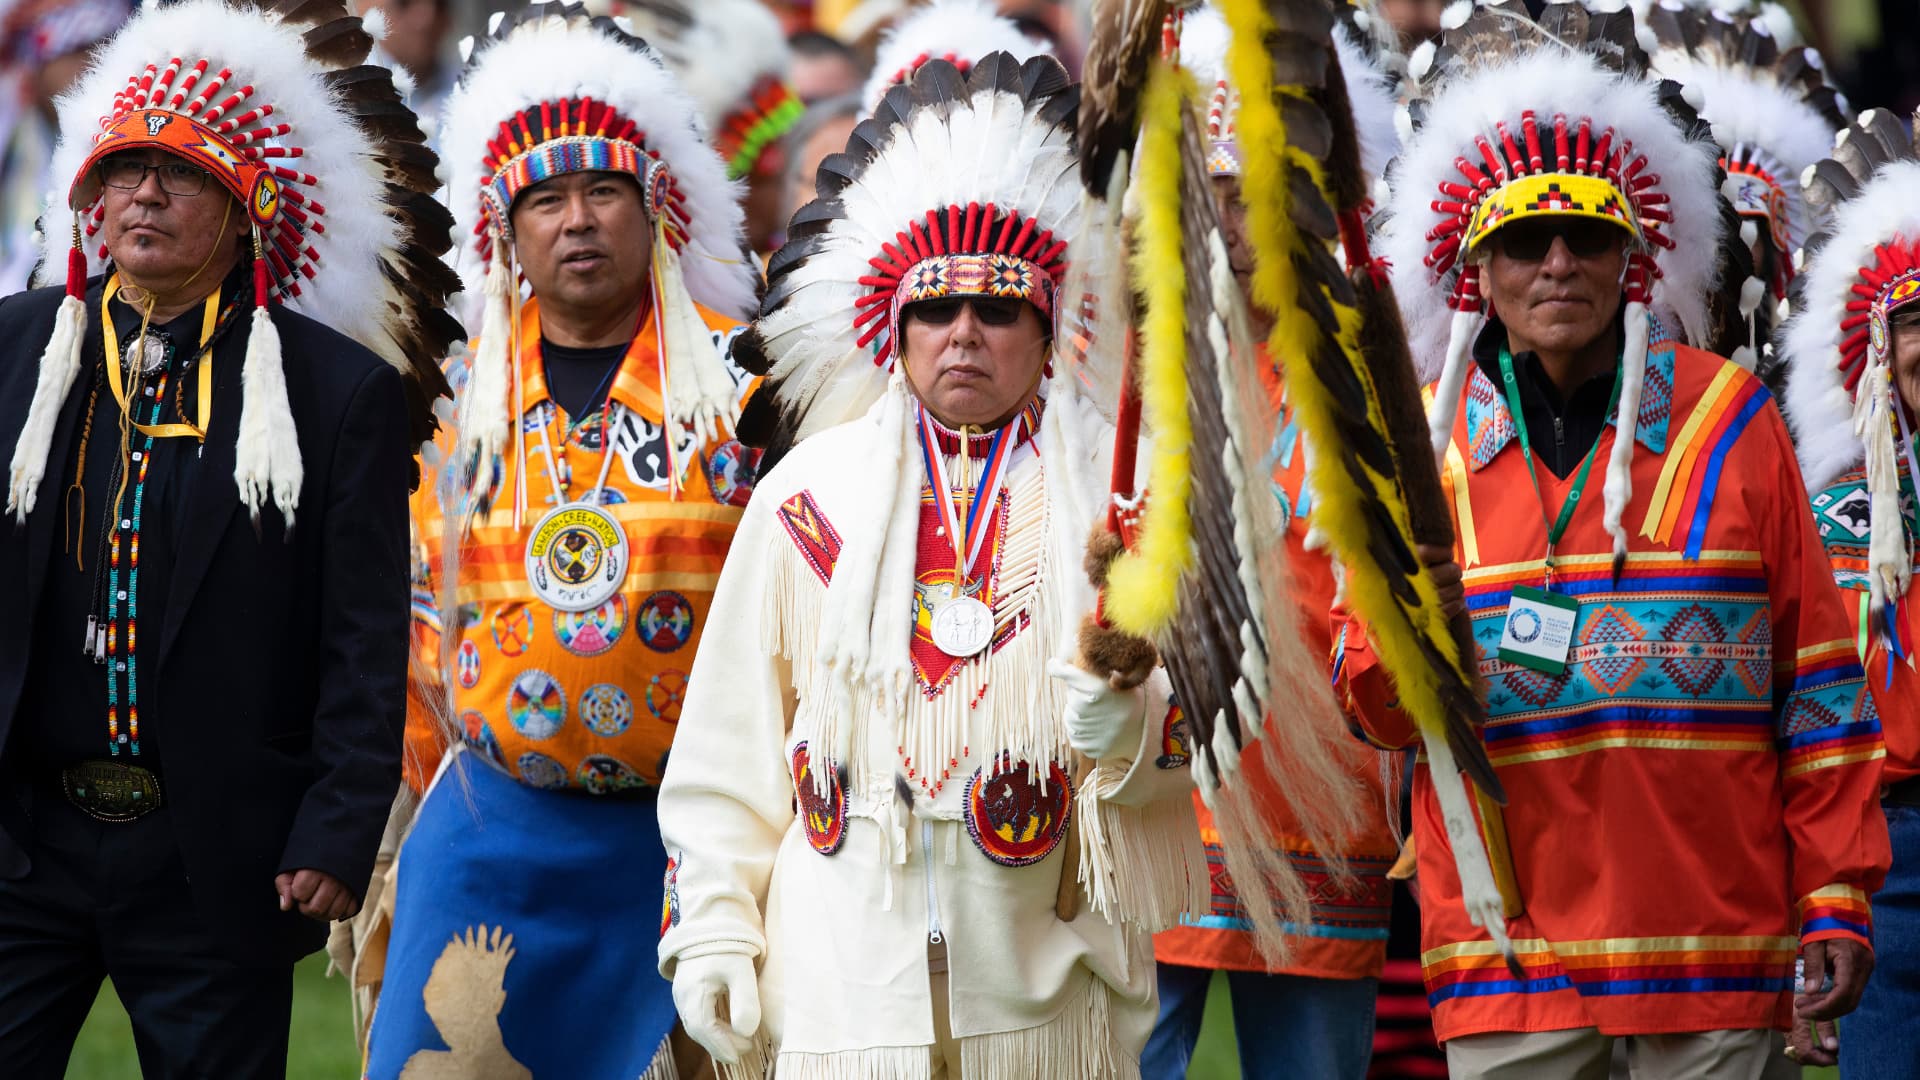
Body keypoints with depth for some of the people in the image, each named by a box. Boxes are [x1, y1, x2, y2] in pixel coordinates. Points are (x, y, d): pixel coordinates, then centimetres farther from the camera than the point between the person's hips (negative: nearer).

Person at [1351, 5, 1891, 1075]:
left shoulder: (1728, 418, 5)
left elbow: (1818, 677, 5)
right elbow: (1378, 708, 8)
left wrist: (1839, 897, -1)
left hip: (1716, 953, -1)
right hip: (1507, 953, 1)